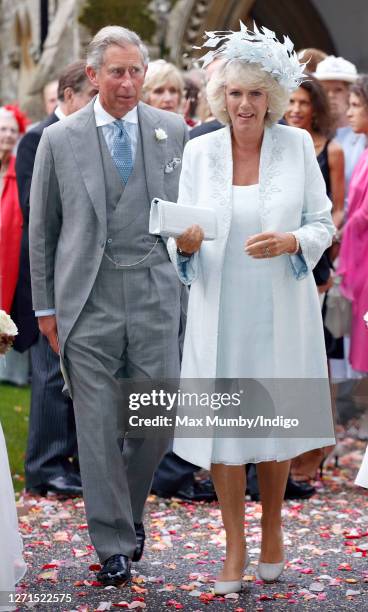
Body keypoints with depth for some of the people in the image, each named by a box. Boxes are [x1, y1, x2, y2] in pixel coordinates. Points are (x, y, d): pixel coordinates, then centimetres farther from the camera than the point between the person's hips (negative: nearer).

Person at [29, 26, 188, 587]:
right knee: (98, 426, 1)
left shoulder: (173, 131, 6)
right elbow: (42, 229, 7)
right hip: (87, 298, -1)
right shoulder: (60, 140, 2)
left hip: (155, 293, 1)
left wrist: (189, 282, 8)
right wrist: (45, 305, 6)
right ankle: (113, 542, 13)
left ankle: (129, 508, 30)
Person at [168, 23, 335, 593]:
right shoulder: (199, 150, 1)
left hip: (281, 311, 0)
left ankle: (272, 526, 32)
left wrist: (290, 242, -18)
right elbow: (183, 239, 5)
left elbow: (324, 224, 1)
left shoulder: (298, 144, -1)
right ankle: (234, 546, 17)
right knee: (221, 423, 2)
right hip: (219, 311, 1)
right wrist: (185, 244, -17)